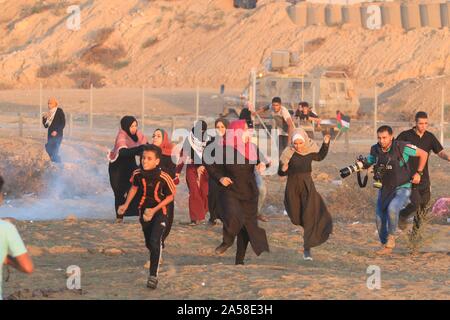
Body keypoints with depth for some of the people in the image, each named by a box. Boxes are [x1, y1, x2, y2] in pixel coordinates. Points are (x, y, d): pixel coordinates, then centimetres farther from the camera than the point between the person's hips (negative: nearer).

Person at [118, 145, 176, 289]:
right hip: (144, 210, 5)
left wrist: (154, 210, -18)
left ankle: (153, 275, -15)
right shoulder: (138, 174, -12)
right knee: (148, 243, 16)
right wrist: (126, 205, 7)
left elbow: (170, 196, -12)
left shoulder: (163, 177, -24)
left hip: (159, 211, -5)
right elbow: (134, 187, 9)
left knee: (155, 241, -19)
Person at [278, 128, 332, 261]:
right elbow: (280, 172, -10)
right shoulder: (288, 153, -13)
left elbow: (320, 156, 19)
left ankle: (307, 250, -5)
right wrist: (283, 169, -32)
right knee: (296, 218, 11)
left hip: (307, 186, 1)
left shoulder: (310, 152, -4)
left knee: (309, 218, -8)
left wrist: (326, 144, 7)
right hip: (293, 187, -1)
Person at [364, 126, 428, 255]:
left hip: (402, 189, -5)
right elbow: (367, 163, 12)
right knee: (380, 220, 2)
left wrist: (419, 173, -10)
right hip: (384, 190, 5)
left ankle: (391, 236, -8)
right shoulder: (375, 150, -5)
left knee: (392, 208, -31)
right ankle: (385, 246, 24)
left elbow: (423, 154, -7)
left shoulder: (402, 147, -18)